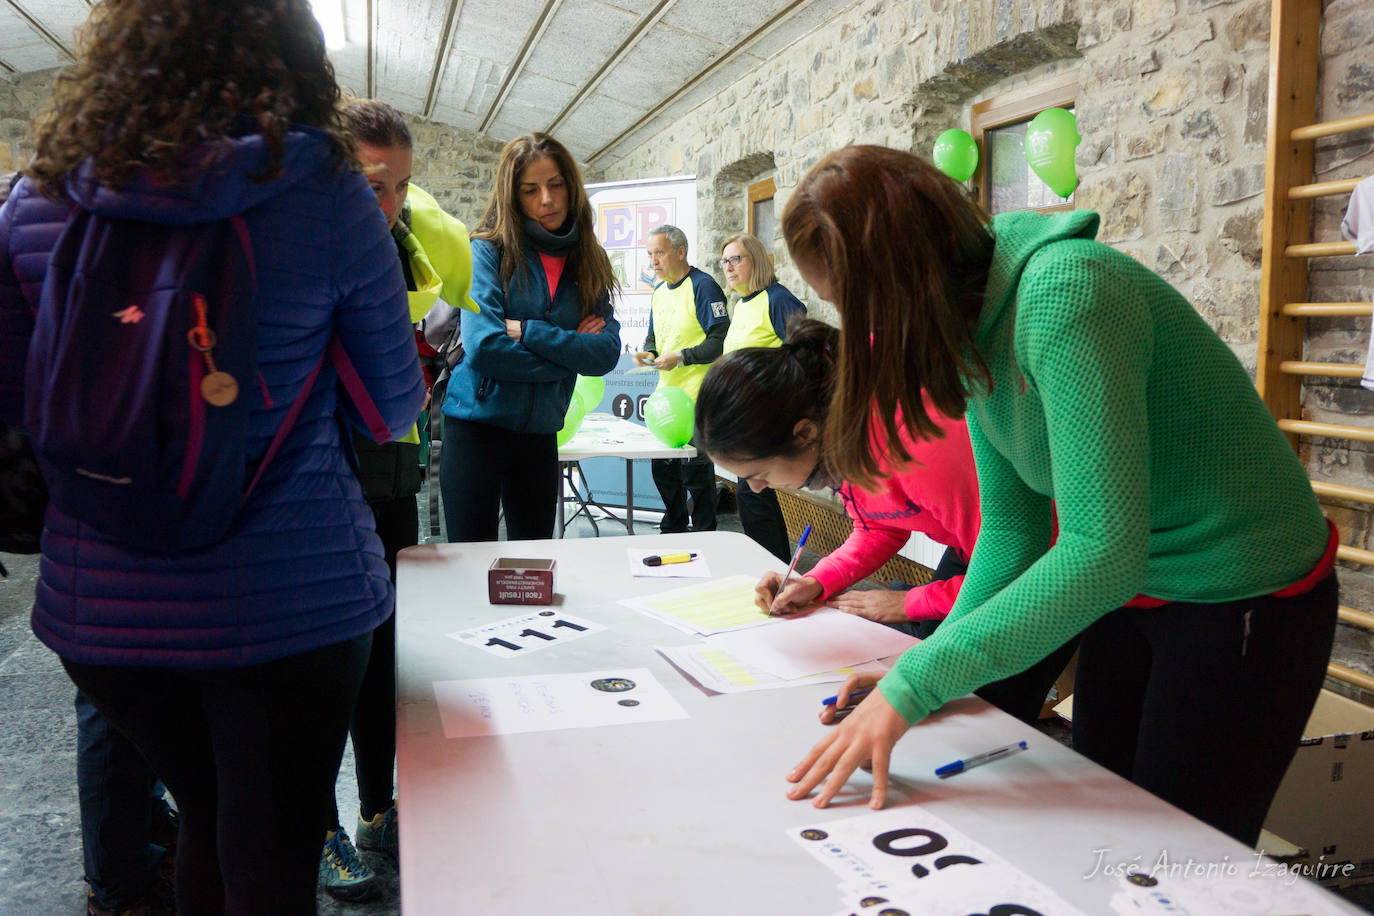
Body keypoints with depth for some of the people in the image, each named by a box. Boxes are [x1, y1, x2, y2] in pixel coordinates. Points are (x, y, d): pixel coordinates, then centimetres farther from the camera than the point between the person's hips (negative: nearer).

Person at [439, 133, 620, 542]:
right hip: (476, 427, -4)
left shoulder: (588, 263, 6)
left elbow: (607, 353, -6)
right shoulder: (489, 251, -6)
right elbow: (483, 347, -19)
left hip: (541, 435, 4)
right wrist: (569, 349, -8)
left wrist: (527, 331, -15)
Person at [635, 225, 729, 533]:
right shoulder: (659, 291, 15)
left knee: (695, 472, -3)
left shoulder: (703, 286, -11)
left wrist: (681, 358, -20)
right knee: (663, 466, 14)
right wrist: (648, 353, 3)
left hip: (697, 396, -8)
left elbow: (721, 341, -16)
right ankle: (673, 530, 30)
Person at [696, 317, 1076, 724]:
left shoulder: (914, 437, -39)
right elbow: (879, 528, 6)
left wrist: (909, 604, -16)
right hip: (969, 550, 8)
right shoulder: (828, 415, -12)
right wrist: (816, 583, -8)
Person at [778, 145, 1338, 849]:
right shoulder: (974, 337, -2)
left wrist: (916, 684, -33)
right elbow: (1011, 526, 2)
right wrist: (926, 666, -9)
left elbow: (1102, 550, -36)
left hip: (1245, 605, -8)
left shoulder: (1065, 292, -30)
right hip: (1128, 593, 8)